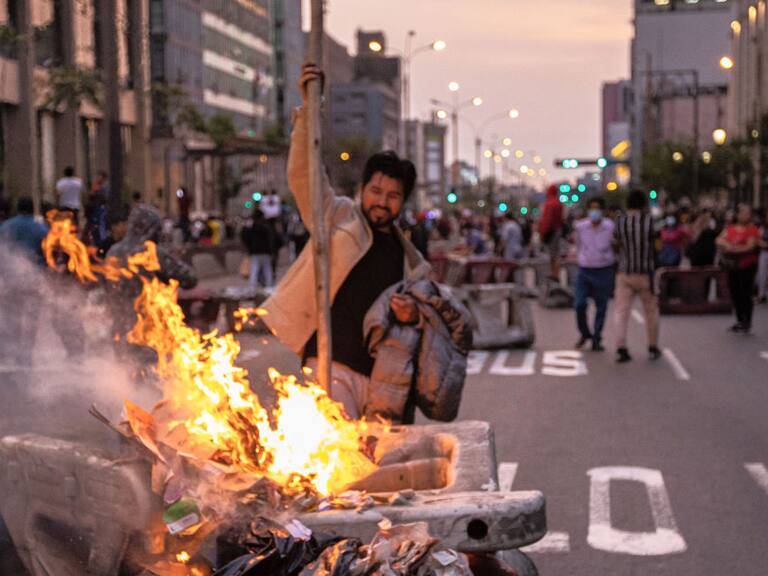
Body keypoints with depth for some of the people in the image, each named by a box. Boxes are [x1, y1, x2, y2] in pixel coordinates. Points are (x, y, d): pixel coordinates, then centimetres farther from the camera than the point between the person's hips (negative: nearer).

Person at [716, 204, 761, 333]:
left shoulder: (753, 229, -6)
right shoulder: (730, 228, 9)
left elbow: (750, 246, -15)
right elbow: (719, 240, 4)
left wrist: (732, 249, -17)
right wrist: (726, 244, -17)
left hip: (747, 266, -5)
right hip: (732, 266, 5)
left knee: (745, 294, -6)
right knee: (735, 294, 11)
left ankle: (747, 322, 3)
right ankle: (740, 321, 23)